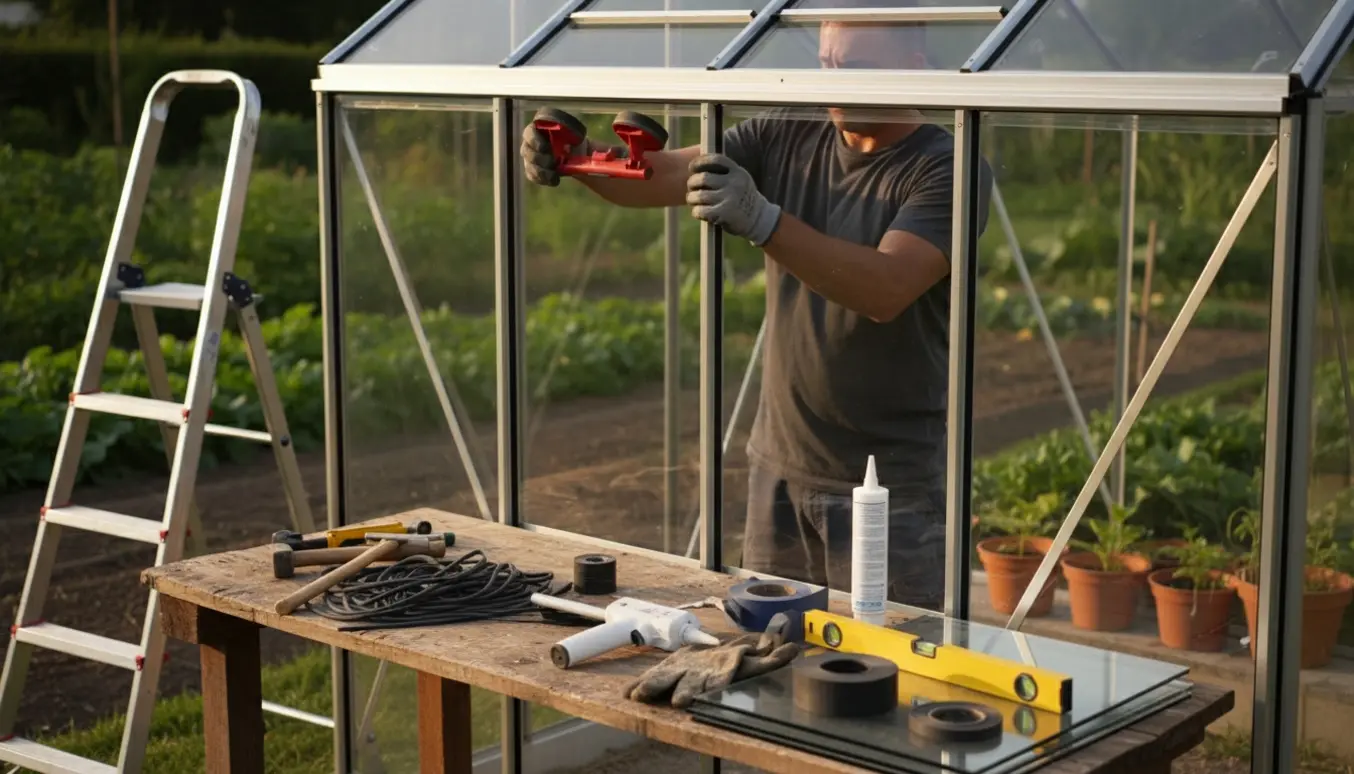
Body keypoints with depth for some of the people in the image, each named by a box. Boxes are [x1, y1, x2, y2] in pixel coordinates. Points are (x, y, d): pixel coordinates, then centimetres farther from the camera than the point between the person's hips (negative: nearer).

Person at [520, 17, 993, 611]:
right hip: (779, 468, 5)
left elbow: (886, 288, -26)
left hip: (891, 486, -5)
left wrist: (761, 221, -37)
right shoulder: (787, 137, 4)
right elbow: (663, 176, -4)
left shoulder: (949, 171, -11)